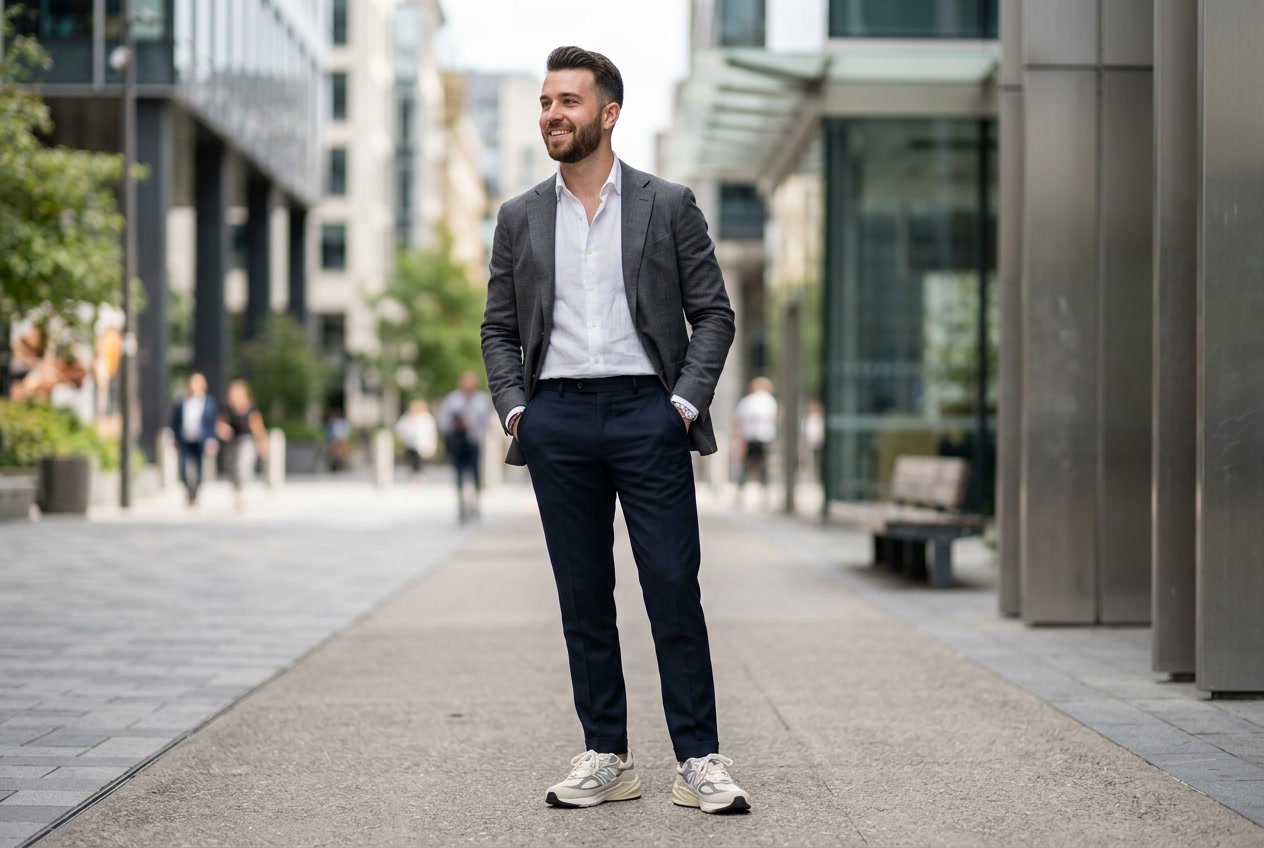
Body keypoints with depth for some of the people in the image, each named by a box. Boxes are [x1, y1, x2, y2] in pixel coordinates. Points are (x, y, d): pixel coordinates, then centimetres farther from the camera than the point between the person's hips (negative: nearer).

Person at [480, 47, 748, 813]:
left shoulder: (669, 205, 4)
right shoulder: (520, 219, 12)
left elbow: (713, 313, 4)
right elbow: (499, 328, 14)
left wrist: (686, 402, -7)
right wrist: (515, 408, 1)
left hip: (646, 412, -3)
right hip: (558, 421, 3)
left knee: (675, 591, -4)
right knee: (583, 598, 6)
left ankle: (699, 761, 1)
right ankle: (606, 758, 13)